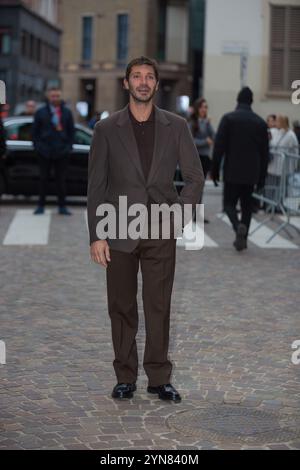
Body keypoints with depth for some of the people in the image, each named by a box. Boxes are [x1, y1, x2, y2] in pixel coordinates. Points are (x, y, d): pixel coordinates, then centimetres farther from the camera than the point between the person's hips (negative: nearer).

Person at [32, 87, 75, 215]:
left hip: (62, 152, 1)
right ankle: (41, 206, 10)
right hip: (45, 153, -1)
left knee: (61, 179, 4)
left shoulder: (67, 112, 9)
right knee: (43, 179, 3)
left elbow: (71, 131, 10)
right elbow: (35, 132, 5)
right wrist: (37, 146, -4)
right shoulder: (41, 113, 4)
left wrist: (68, 147, 0)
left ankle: (62, 206, 10)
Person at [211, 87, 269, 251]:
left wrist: (215, 169, -2)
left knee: (229, 203, 4)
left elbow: (219, 146, -9)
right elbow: (264, 152, 6)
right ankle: (242, 238, 12)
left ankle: (238, 226, -23)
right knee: (247, 205, 13)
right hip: (251, 173, 3)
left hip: (232, 171, -3)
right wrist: (262, 176, 13)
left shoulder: (228, 118, -5)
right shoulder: (260, 122, 4)